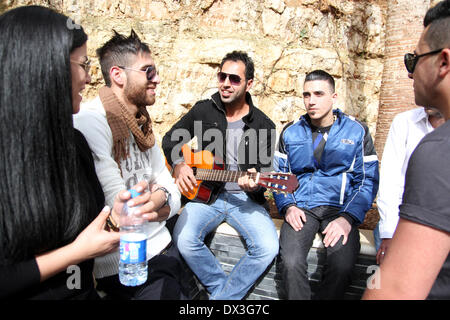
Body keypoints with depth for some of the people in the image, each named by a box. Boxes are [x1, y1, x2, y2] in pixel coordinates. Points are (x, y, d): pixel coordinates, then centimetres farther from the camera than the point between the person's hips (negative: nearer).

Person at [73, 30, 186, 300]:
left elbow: (172, 192, 7)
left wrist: (160, 197, -13)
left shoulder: (141, 123, 8)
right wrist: (160, 200, -7)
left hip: (160, 246, 8)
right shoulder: (89, 122, -19)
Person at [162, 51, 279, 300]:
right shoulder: (203, 110, 5)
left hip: (245, 198, 0)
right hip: (206, 193, 1)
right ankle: (224, 288, 0)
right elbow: (171, 139, 14)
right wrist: (178, 164, -4)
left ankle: (221, 297, -1)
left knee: (268, 248, -23)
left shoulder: (264, 126, 1)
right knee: (184, 240, -26)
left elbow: (265, 170, 3)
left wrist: (254, 184, -20)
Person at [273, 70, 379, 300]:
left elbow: (368, 180, 1)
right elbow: (278, 175, 13)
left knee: (342, 266, -27)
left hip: (340, 209, -1)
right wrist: (288, 206, -5)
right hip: (300, 208, 1)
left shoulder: (357, 131, 6)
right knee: (291, 262, -25)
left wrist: (347, 218, -13)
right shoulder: (290, 132, 11)